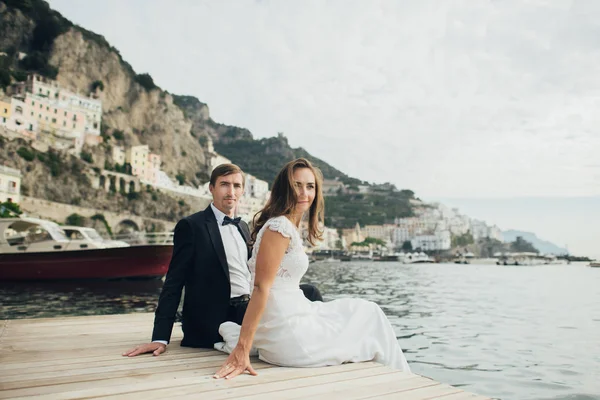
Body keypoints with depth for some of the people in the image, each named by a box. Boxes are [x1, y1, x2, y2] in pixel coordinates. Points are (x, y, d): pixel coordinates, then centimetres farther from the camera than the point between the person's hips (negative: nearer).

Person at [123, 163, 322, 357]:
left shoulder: (243, 227, 18)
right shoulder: (190, 226, -4)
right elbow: (173, 284, -8)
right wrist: (160, 338, -14)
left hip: (251, 306, 8)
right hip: (218, 320, -8)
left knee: (309, 292, -10)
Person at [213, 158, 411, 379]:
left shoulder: (289, 227, 12)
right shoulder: (280, 226, -17)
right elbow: (260, 288, -23)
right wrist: (241, 349, -25)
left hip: (292, 318, 9)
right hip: (288, 337, -9)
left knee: (367, 311, 20)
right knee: (369, 315, 8)